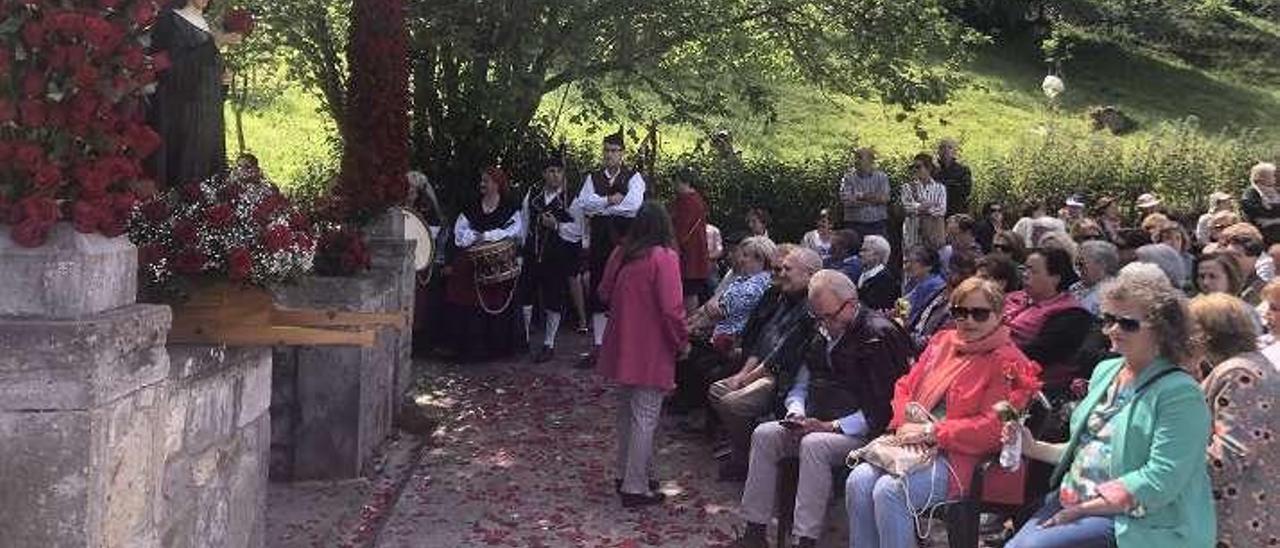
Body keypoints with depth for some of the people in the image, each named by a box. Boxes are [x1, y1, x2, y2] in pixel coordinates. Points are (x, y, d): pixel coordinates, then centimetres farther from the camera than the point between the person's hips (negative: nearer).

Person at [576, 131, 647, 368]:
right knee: (597, 294, 5)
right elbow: (583, 203, -3)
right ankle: (598, 346, 11)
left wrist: (599, 208, -7)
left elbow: (634, 205, -15)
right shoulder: (593, 178, 13)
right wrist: (610, 200, -14)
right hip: (599, 242, 3)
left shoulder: (633, 178, 2)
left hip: (624, 242, -3)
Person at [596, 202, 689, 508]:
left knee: (627, 412, 19)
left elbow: (605, 294, 14)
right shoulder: (664, 258, -15)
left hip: (621, 348, 6)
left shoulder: (620, 255, 3)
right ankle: (635, 489, 2)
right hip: (651, 353, -6)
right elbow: (671, 309, -18)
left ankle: (626, 474, 30)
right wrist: (682, 342, -5)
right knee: (645, 418, -1)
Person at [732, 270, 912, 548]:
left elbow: (882, 407, -16)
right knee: (763, 435, -13)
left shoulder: (880, 335, -10)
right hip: (816, 424, 8)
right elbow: (801, 383, 23)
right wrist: (797, 413, 0)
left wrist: (833, 427, -19)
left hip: (862, 432, -8)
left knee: (814, 445, -34)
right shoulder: (823, 335, 15)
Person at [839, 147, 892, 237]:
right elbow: (845, 199, -12)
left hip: (877, 224, 1)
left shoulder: (881, 177, 6)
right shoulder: (848, 177, 2)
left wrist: (858, 196, -12)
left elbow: (885, 198, -7)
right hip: (854, 224, -1)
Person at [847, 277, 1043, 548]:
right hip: (912, 445, 6)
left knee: (890, 491, -29)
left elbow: (992, 428, -12)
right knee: (858, 481, -20)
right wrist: (905, 424, -1)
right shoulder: (942, 342, 18)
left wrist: (931, 432, -15)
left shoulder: (1006, 362, -3)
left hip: (961, 457, -6)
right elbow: (905, 387, 20)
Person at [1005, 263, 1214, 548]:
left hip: (1136, 524, -7)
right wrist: (1035, 448, 5)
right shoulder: (1105, 371, 14)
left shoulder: (1180, 393, -12)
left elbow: (1160, 482, -20)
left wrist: (1082, 508, -19)